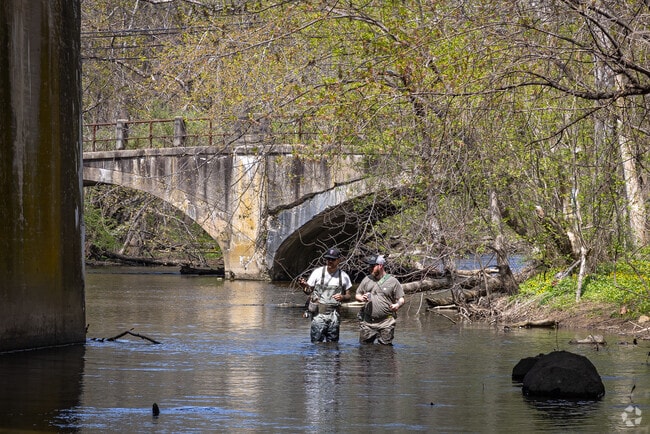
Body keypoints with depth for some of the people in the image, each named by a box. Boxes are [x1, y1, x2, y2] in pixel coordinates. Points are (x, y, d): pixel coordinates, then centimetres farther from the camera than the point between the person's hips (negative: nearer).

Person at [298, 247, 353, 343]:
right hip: (319, 313, -2)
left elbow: (348, 296, 13)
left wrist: (342, 297, -11)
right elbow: (309, 291, 5)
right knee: (317, 342, -8)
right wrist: (304, 286, -19)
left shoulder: (343, 276, 5)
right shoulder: (318, 272, 0)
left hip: (334, 314, 2)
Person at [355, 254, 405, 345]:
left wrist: (398, 305, -20)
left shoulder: (393, 281, 2)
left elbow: (401, 299, 3)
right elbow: (357, 295, 20)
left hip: (385, 323, -3)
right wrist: (361, 298, -4)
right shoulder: (367, 279, 13)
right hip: (367, 322, 3)